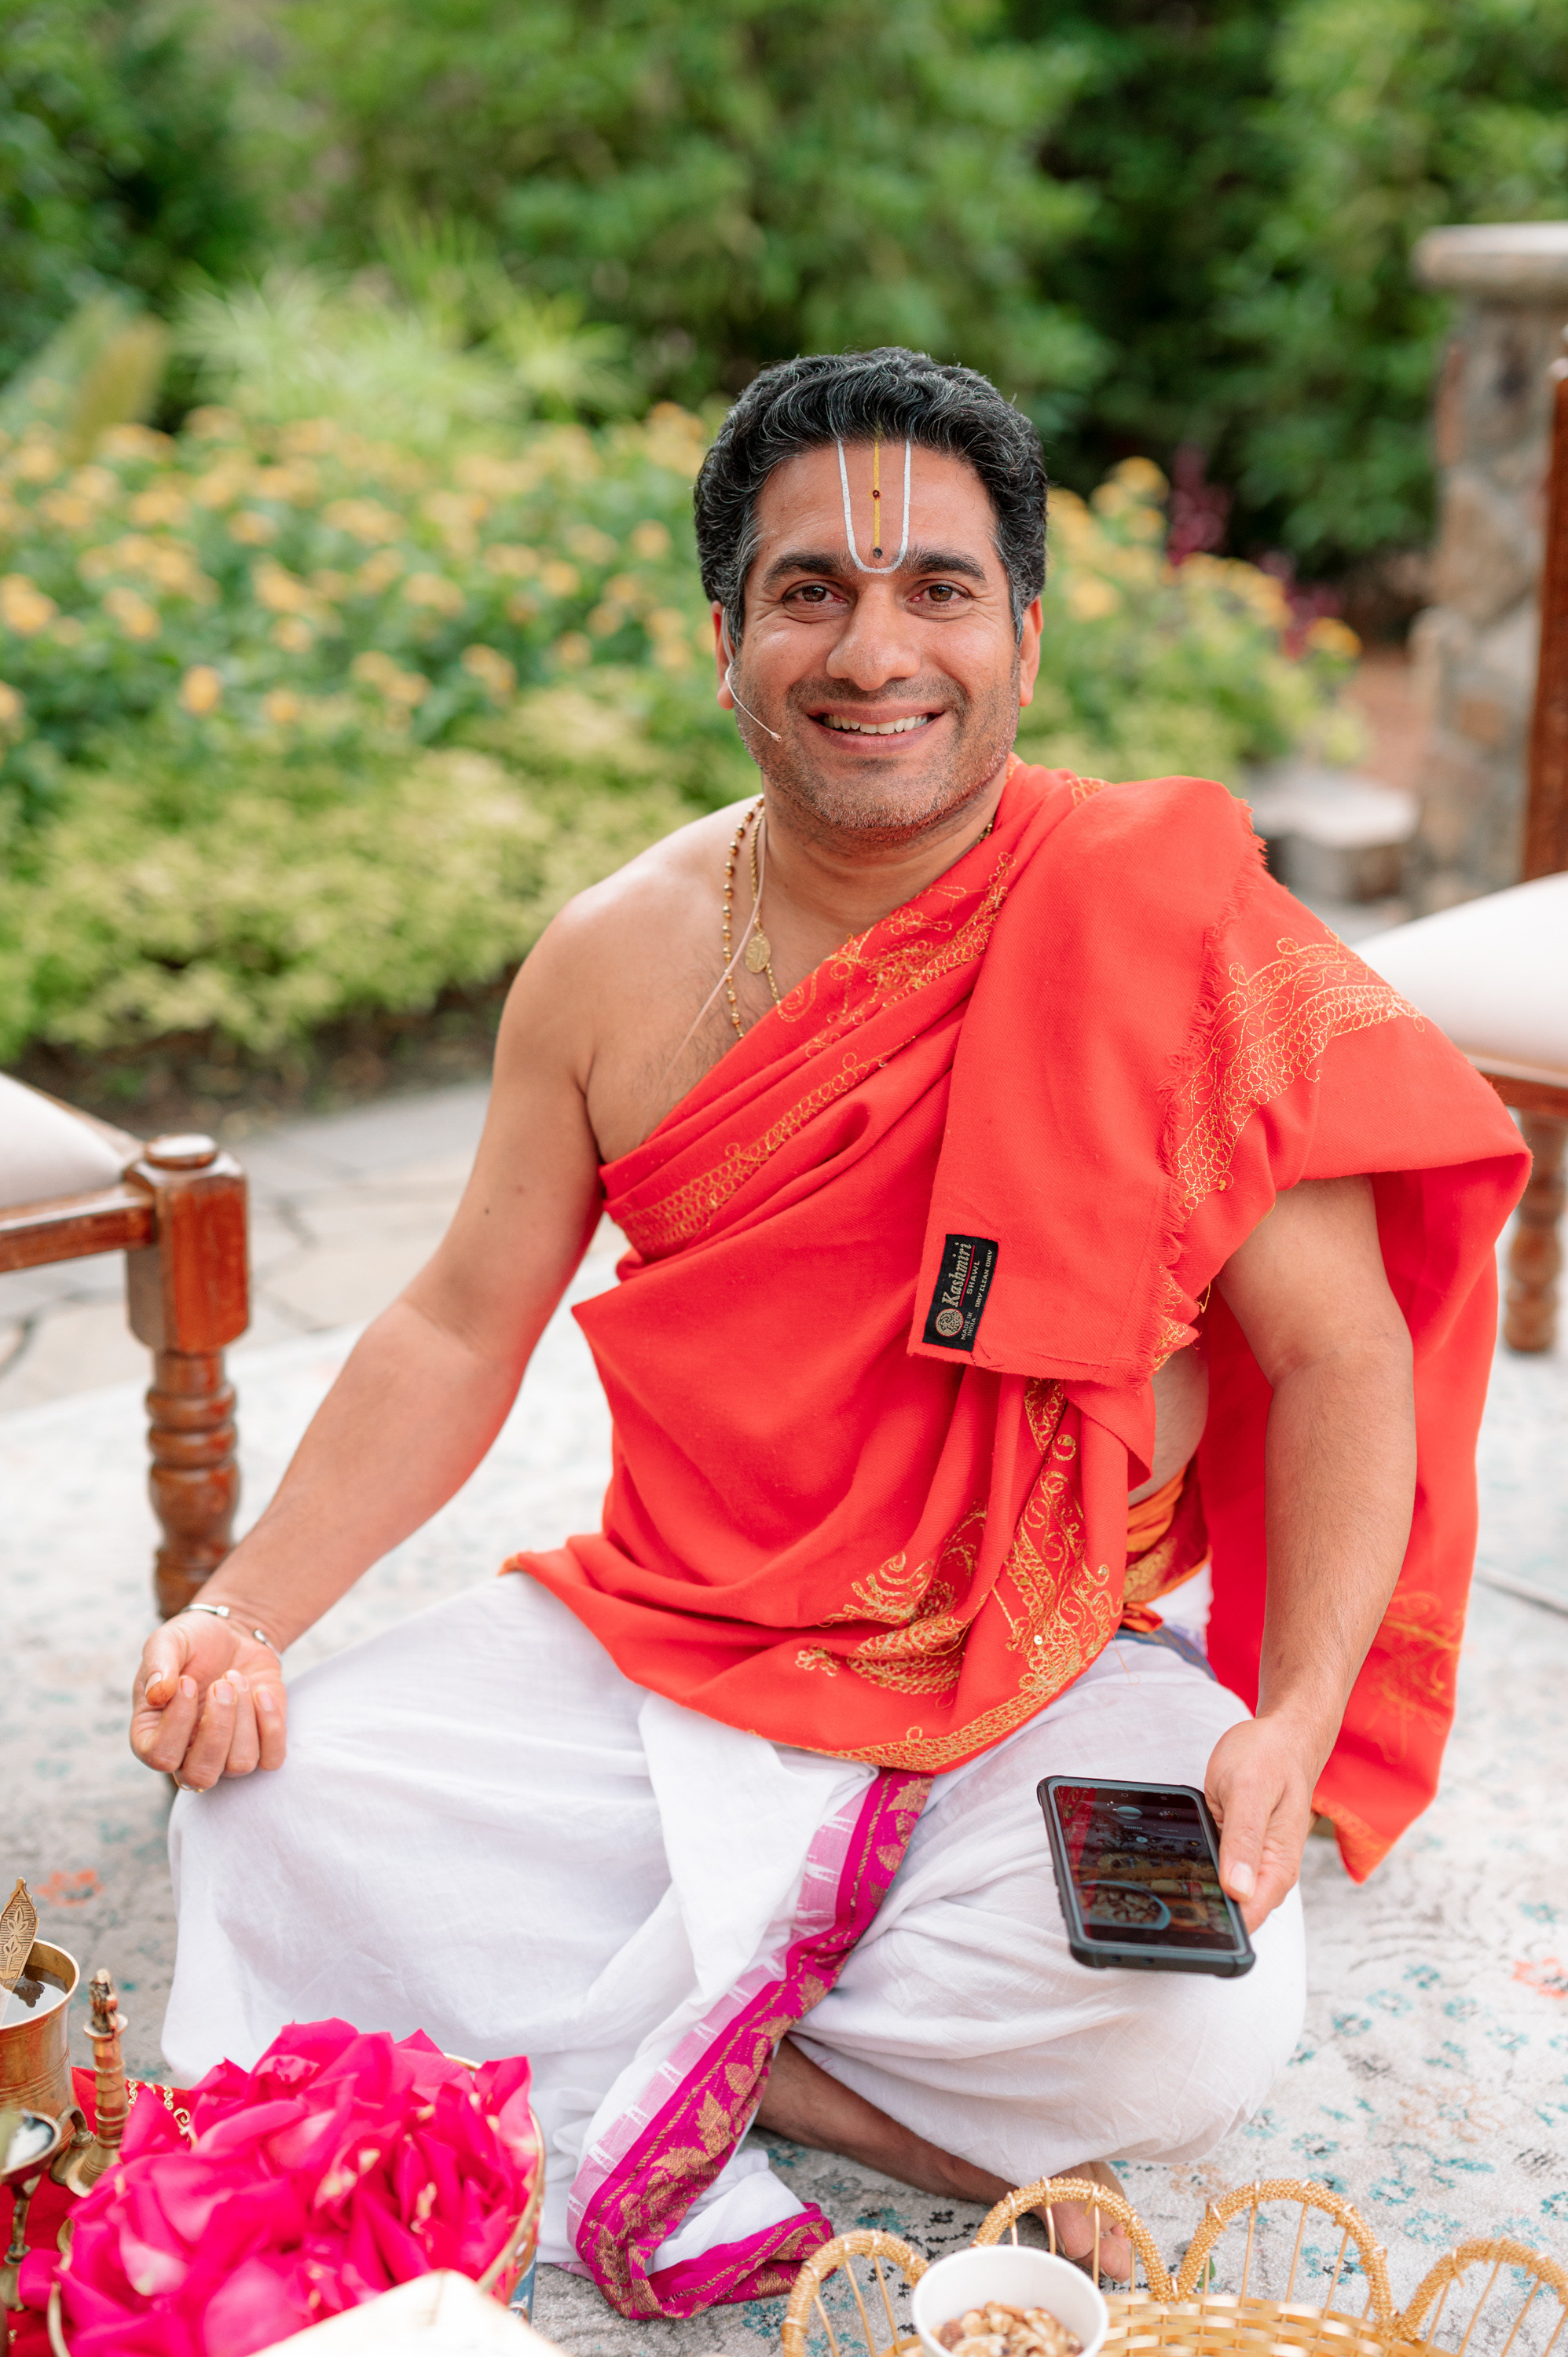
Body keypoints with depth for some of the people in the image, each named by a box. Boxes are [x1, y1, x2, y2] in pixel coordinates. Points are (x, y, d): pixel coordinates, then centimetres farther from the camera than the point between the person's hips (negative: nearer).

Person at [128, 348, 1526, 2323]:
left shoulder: (1166, 922, -13)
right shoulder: (615, 961, -3)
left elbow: (1338, 1356, -10)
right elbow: (459, 1334, 5)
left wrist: (1295, 1720, -25)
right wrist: (244, 1611, -8)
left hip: (1055, 1687, -3)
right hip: (662, 1660, 3)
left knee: (1195, 2021, -30)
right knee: (267, 1809, -15)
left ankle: (684, 2035, -2)